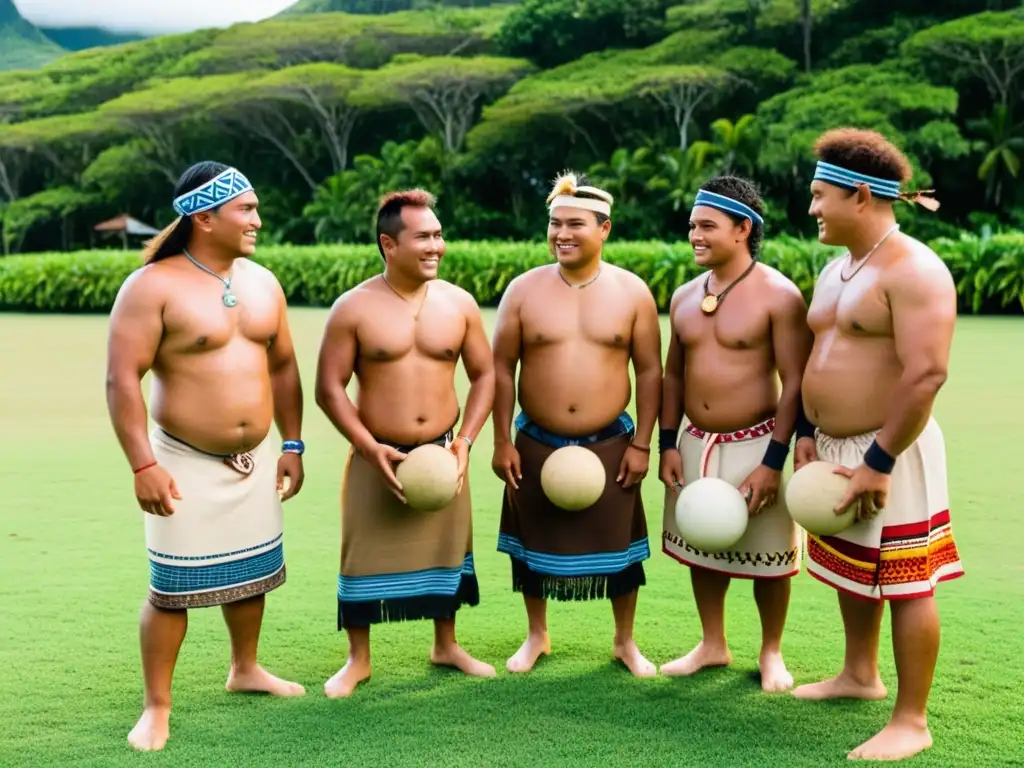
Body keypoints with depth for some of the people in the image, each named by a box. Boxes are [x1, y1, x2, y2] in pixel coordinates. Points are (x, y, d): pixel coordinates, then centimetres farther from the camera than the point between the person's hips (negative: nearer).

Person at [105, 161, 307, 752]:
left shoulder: (262, 282, 6)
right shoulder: (153, 286, -14)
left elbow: (283, 365, 14)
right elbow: (122, 378, -16)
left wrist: (292, 445, 10)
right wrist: (143, 465, -21)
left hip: (257, 460, 6)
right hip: (187, 464, -6)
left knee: (251, 572, 17)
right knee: (173, 587, -2)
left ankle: (246, 669, 39)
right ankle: (158, 708, 11)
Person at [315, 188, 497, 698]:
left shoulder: (459, 303, -1)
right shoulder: (354, 308, -10)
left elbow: (484, 374, 6)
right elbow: (329, 388, -8)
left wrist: (466, 438, -6)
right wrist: (370, 448, -17)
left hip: (443, 453, 3)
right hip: (377, 456, -3)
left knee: (446, 551, 15)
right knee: (366, 555, 5)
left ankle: (446, 645, 34)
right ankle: (358, 659, 22)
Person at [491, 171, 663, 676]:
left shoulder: (632, 292, -4)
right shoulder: (524, 289, -4)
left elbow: (649, 371, -1)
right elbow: (502, 368, -1)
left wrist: (641, 444, -5)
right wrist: (502, 441, -4)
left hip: (610, 444, -1)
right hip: (536, 444, 1)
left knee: (618, 546, 9)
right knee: (534, 544, 13)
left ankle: (626, 641, 29)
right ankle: (536, 636, 34)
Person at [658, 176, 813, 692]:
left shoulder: (778, 295, -13)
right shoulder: (684, 296, 6)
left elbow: (796, 383, -14)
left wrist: (774, 461, -18)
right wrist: (668, 444, 6)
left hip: (755, 443, -6)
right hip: (694, 443, 6)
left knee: (766, 554, 6)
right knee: (700, 547, 16)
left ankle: (771, 652, 26)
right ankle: (713, 645, 33)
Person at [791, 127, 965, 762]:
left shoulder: (914, 270, -18)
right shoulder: (837, 269, 12)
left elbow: (927, 374, -25)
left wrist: (880, 460, -24)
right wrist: (809, 434, 12)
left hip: (888, 453, -9)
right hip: (835, 449, 9)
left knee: (905, 584, -1)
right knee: (848, 567, 21)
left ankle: (912, 721, 8)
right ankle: (860, 675, 39)